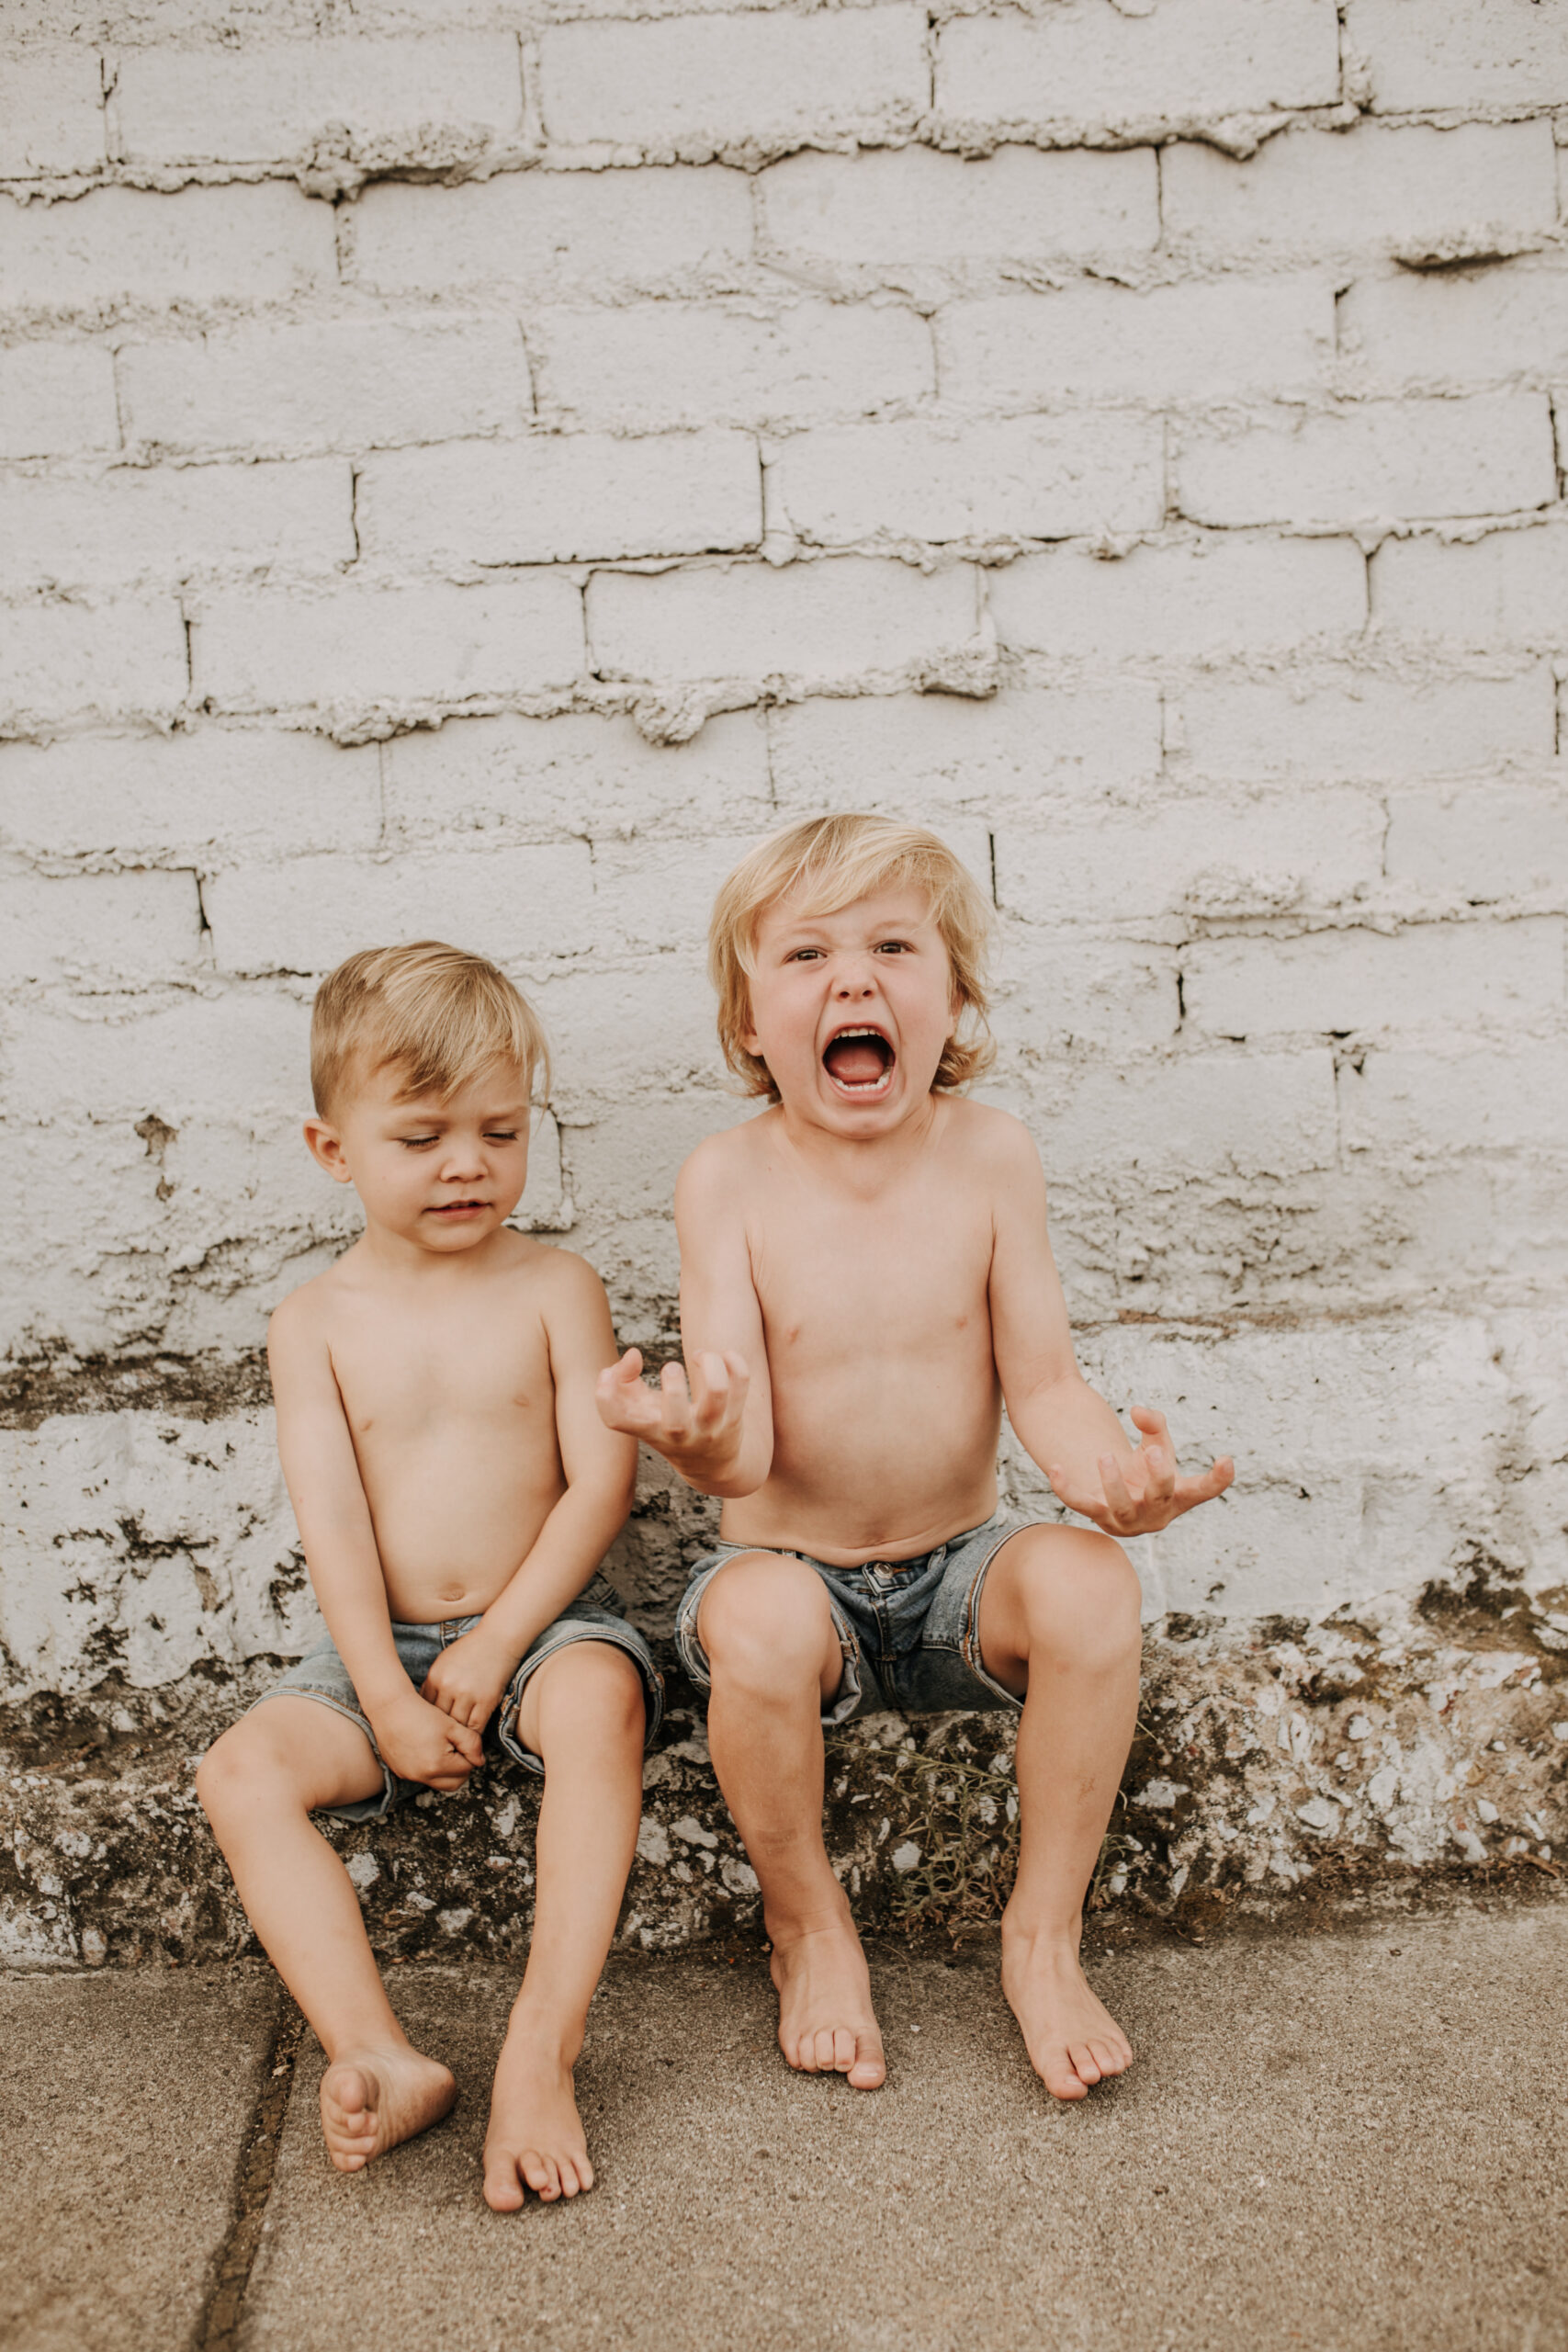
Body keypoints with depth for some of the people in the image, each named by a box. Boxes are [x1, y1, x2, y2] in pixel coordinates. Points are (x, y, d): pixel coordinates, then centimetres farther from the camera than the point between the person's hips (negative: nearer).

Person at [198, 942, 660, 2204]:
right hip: (380, 1643, 3)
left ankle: (543, 2046, -32)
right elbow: (331, 1520, -5)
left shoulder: (555, 1287, -2)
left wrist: (494, 1645, -15)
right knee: (242, 1770, -21)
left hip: (542, 1622, -2)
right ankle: (377, 2054, -28)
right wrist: (389, 1698, -15)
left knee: (603, 1699, -34)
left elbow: (601, 1482, -7)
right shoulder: (316, 1321, 2)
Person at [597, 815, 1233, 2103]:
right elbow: (744, 1448, -18)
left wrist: (1106, 1467, -30)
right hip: (791, 1567, -1)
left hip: (961, 1567, 2)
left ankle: (1044, 1935, -4)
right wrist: (698, 1437, -43)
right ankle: (809, 1926, -3)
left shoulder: (990, 1153, -8)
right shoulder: (729, 1180, -12)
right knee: (759, 1623, -34)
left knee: (1088, 1585, -28)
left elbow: (1041, 1380, -7)